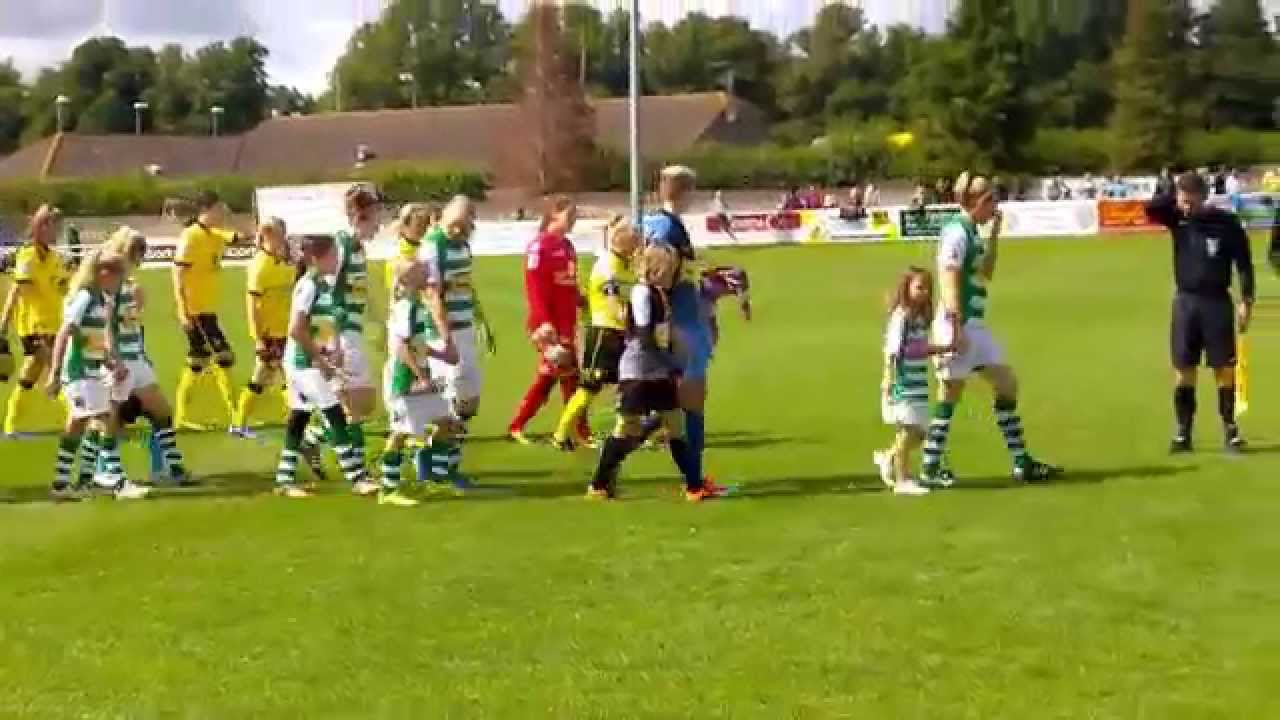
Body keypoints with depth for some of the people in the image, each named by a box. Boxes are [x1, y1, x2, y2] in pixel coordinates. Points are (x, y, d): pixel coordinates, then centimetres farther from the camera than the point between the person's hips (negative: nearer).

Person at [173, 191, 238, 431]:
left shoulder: (215, 236, 10)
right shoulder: (191, 237, -14)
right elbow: (178, 274, -17)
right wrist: (183, 311, -21)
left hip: (208, 311, 9)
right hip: (195, 312, -9)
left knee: (197, 364, 13)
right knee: (224, 357, -10)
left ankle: (182, 417, 21)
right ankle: (234, 415, -7)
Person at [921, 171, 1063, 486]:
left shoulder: (972, 232, 14)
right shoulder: (957, 232, -14)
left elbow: (987, 273, 25)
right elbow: (949, 281, -20)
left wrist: (994, 235, 15)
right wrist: (956, 327, -24)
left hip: (975, 324, 10)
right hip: (959, 323, -10)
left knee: (1007, 384, 10)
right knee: (951, 395, -3)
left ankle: (1022, 463, 15)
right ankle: (930, 469, 6)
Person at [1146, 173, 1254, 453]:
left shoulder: (1226, 222, -6)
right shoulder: (1177, 218, 1)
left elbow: (1244, 263, -2)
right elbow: (1150, 208, -16)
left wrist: (1247, 300, -7)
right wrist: (1175, 190, -16)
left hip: (1217, 302, -2)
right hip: (1185, 301, 2)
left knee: (1224, 367, 0)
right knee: (1183, 368, 3)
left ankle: (1231, 429, 7)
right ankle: (1183, 432, 10)